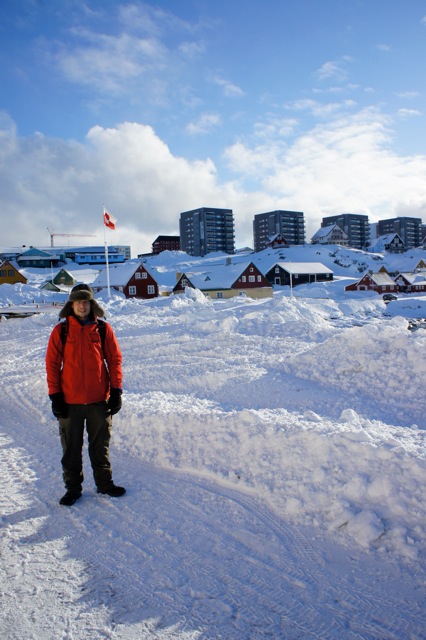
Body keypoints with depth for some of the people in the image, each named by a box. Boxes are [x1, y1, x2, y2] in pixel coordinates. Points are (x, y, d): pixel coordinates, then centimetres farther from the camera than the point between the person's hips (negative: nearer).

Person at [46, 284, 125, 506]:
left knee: (100, 445, 13)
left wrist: (116, 391, -2)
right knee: (71, 448, 10)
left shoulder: (103, 329, 0)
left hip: (99, 399, 0)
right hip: (70, 401, 0)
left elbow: (114, 360, 3)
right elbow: (52, 364, 0)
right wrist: (55, 396, -4)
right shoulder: (60, 331, -1)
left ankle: (104, 483, 28)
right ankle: (73, 488, 25)